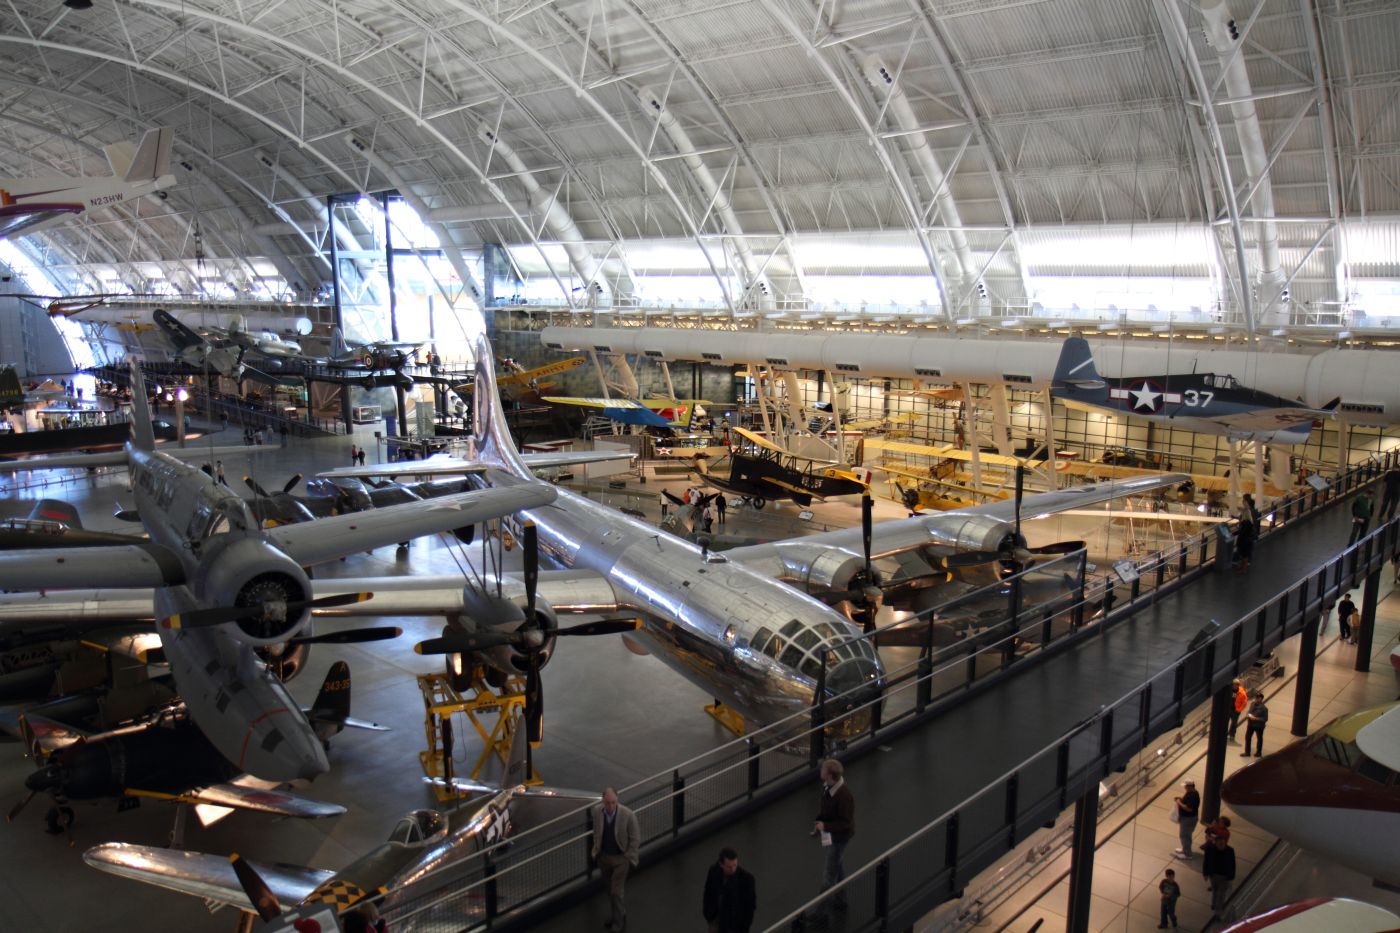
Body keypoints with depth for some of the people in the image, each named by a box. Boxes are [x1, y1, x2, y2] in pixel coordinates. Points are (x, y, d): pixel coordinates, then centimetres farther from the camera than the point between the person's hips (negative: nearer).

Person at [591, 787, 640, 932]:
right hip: (603, 857, 4)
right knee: (610, 891, 20)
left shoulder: (628, 815, -24)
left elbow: (635, 839, -12)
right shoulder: (597, 811, -14)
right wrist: (596, 849, 7)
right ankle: (617, 915, 42)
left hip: (620, 858, -4)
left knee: (616, 892, -2)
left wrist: (628, 858, -10)